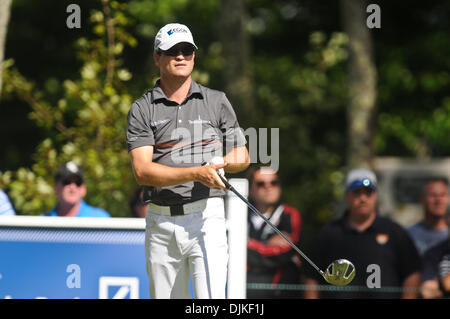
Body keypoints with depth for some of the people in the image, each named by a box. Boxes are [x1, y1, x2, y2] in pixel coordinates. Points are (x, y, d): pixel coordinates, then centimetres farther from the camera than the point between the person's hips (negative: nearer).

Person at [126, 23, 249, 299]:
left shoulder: (217, 102, 9)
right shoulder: (142, 109, 4)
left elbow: (243, 157, 15)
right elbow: (142, 171, -8)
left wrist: (219, 163, -9)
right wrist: (197, 173, -21)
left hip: (207, 217, -1)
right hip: (161, 222, 1)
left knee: (211, 298, -15)